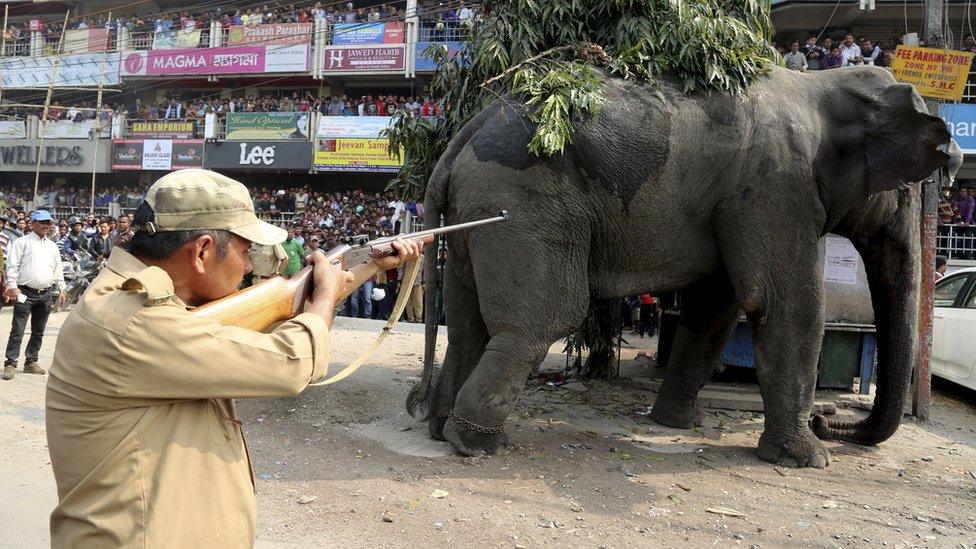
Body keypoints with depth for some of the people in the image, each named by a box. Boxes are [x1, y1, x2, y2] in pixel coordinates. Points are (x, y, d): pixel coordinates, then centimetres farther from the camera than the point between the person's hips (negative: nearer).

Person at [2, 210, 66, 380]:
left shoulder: (52, 246, 14)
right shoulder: (22, 242, -1)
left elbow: (58, 269, 16)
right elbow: (12, 266, -7)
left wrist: (61, 289, 9)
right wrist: (13, 287, -15)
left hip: (46, 294, 5)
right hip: (25, 293, -5)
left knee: (38, 331, 11)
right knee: (17, 330, -6)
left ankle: (31, 362, 21)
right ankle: (10, 364, -1)